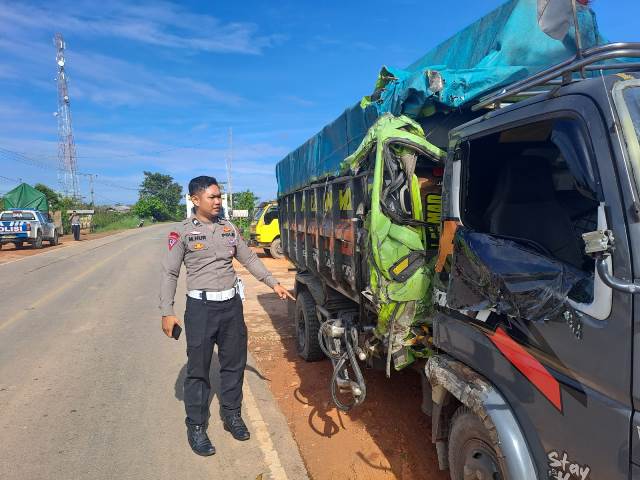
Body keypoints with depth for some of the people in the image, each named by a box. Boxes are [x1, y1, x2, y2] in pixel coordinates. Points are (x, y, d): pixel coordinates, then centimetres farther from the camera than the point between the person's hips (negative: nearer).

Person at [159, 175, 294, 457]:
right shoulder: (183, 232, -5)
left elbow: (249, 259, 13)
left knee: (234, 363, 14)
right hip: (201, 307, -4)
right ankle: (196, 427, 21)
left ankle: (232, 415, 33)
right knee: (198, 369, 4)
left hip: (232, 304, 5)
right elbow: (170, 273, -4)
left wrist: (274, 284, 7)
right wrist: (167, 312, -8)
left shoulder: (229, 228, 8)